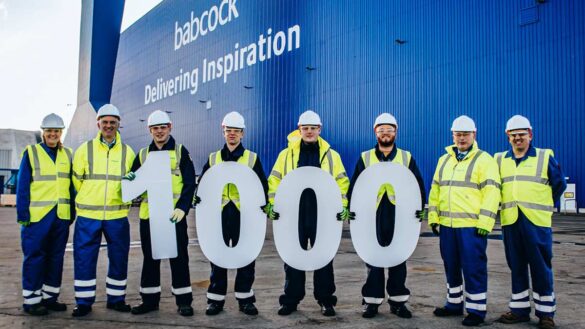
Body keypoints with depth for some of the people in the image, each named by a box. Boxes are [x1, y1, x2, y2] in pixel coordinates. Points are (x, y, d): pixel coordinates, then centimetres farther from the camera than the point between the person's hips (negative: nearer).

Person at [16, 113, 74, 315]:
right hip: (37, 215, -4)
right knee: (35, 257, 1)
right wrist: (23, 214, -10)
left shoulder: (68, 154, 11)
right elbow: (22, 186, -4)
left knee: (56, 257, 10)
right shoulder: (31, 153, -2)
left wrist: (72, 212, 8)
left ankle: (49, 297, 21)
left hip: (61, 215, 4)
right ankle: (31, 300, 11)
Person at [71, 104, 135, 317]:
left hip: (117, 216, 1)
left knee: (119, 258, 8)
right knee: (84, 258, 1)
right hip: (88, 215, -1)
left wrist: (124, 199, 3)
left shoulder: (127, 152, 7)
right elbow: (77, 179, 10)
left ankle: (116, 298, 24)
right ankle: (84, 302, 15)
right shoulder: (85, 149, 2)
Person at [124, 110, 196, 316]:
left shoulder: (181, 152, 2)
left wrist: (182, 208, -16)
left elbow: (189, 183, -3)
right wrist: (130, 179, -10)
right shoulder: (143, 154, 12)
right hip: (148, 214, 4)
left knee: (178, 257, 2)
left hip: (174, 215, -3)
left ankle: (183, 300, 11)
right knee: (150, 258, 11)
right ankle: (150, 299, 23)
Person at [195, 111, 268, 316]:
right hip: (219, 214, 1)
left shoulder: (252, 158, 7)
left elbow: (262, 186, 7)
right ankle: (216, 299, 16)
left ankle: (245, 299, 16)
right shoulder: (213, 158, 11)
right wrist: (201, 202, -4)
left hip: (244, 214, -1)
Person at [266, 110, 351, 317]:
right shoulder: (286, 154, 7)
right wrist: (272, 204, -2)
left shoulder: (331, 155, 7)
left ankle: (326, 300, 17)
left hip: (323, 214, 0)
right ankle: (291, 299, 18)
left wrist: (343, 206, -3)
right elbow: (274, 180, 8)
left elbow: (342, 182, 7)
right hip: (293, 214, 1)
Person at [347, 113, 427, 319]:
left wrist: (419, 209, 0)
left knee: (398, 260, 8)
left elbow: (418, 185, 9)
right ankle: (372, 301, 14)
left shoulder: (407, 158, 8)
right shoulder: (365, 158, 6)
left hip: (399, 217, 1)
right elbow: (354, 186, 6)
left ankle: (398, 301, 19)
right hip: (372, 216, 0)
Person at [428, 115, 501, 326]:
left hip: (472, 226, -6)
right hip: (447, 224, 6)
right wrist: (433, 217, 11)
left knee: (473, 268, 0)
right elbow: (435, 190, 18)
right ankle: (454, 304, 28)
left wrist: (484, 222, -16)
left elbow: (491, 192, -10)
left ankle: (476, 310, 11)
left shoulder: (484, 160, -3)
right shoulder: (444, 160, 16)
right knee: (451, 267, 15)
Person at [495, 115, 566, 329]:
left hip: (537, 222, -3)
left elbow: (559, 184, 9)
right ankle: (519, 309, 20)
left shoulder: (545, 157, 2)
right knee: (516, 267, 10)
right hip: (510, 222, 3)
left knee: (541, 267, 1)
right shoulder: (500, 160, 10)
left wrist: (545, 206, 10)